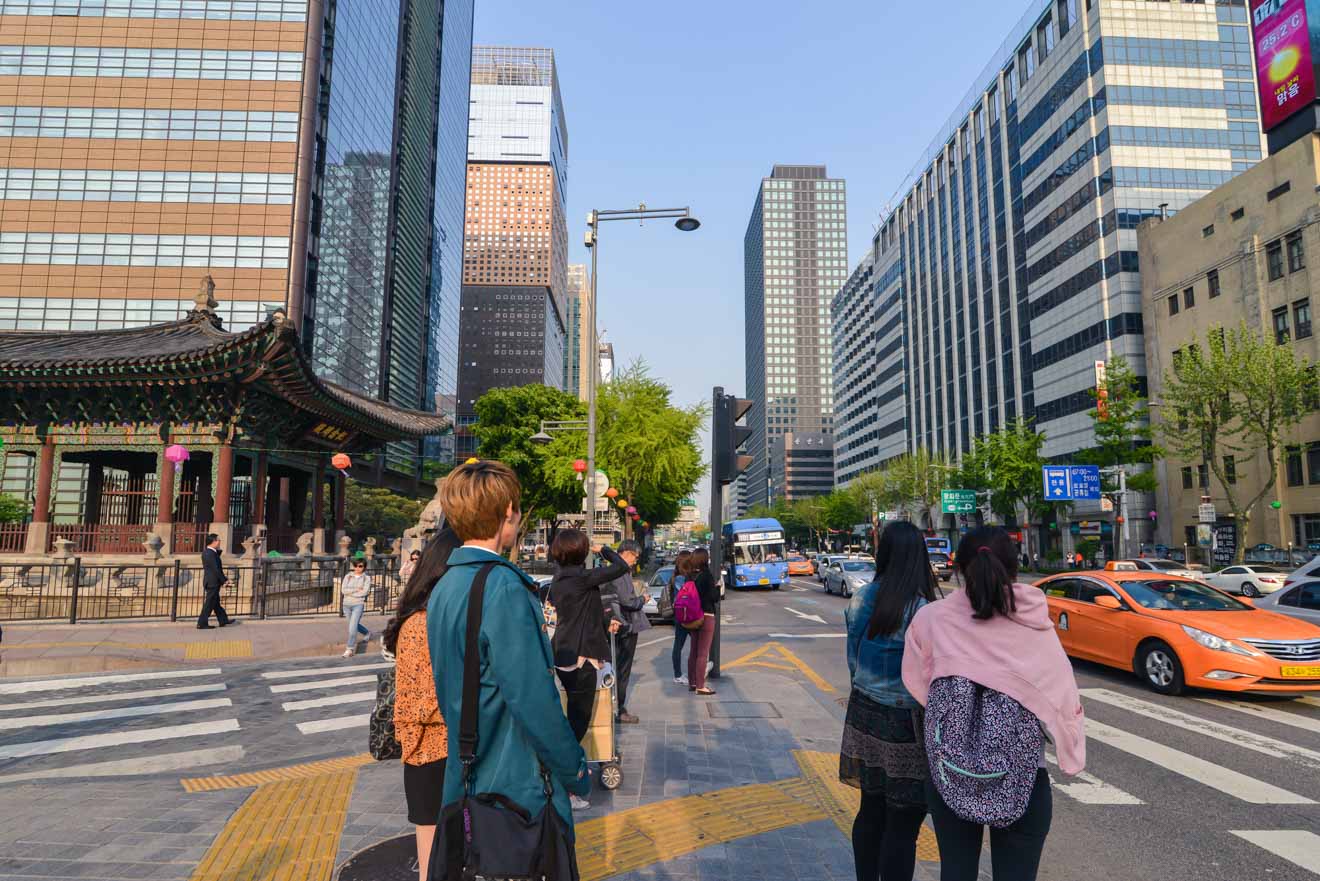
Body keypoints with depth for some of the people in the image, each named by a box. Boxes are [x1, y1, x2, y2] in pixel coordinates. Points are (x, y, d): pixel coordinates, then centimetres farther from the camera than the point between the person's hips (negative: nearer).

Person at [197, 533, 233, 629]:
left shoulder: (206, 552, 10)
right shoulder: (211, 554, -21)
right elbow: (216, 569, -20)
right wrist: (224, 580, -13)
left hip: (210, 582, 10)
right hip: (213, 582, -10)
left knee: (216, 603, 15)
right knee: (209, 603, -2)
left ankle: (223, 621, 24)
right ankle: (202, 623, 4)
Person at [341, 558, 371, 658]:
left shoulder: (366, 578, -2)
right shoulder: (348, 576, 5)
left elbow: (364, 592, -15)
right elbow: (343, 590, -6)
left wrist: (350, 592, -11)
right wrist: (356, 590, -14)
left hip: (358, 604, -4)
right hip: (347, 604, 4)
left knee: (353, 626, -14)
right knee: (354, 624, 20)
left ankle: (350, 648, -7)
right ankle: (367, 633, 48)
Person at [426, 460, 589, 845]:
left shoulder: (443, 589, 7)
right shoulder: (503, 587, -23)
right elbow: (534, 701, -24)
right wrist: (575, 771, -12)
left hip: (464, 781, 9)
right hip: (518, 785, -9)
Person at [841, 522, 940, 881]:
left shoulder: (861, 599, 0)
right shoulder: (920, 611, -19)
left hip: (864, 715, 6)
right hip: (903, 722, -6)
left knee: (871, 811, 18)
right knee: (903, 824, 5)